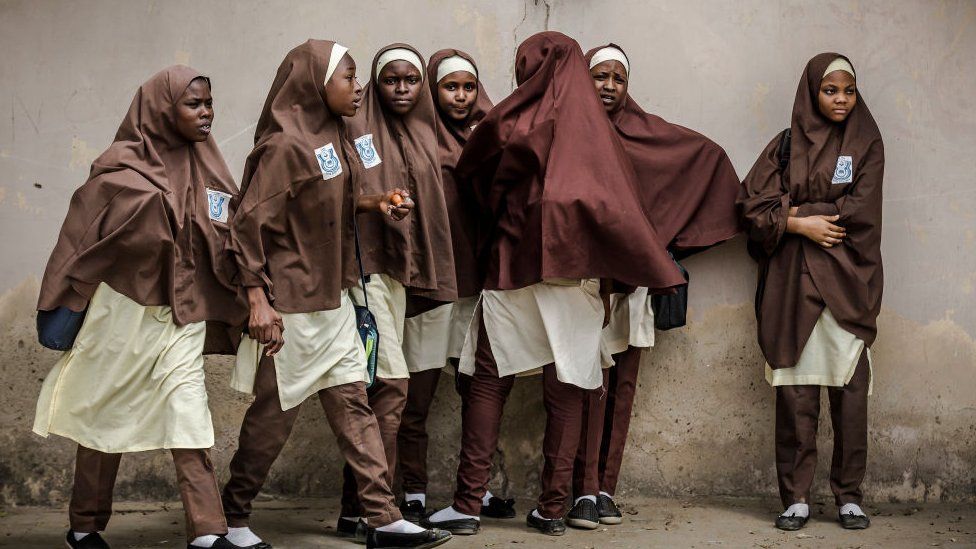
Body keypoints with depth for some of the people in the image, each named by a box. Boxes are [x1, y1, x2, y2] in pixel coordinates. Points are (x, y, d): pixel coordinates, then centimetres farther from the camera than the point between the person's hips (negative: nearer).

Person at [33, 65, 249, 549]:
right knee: (107, 416, 9)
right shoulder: (122, 167, -9)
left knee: (188, 414, -8)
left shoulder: (207, 166, 6)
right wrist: (63, 306, -5)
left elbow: (227, 240, 9)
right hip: (124, 307, -3)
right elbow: (82, 235, -5)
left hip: (183, 314, 3)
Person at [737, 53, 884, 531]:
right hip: (793, 281, 1)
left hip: (847, 280, 0)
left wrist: (794, 211, -3)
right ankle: (796, 497, 2)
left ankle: (849, 495, 4)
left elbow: (861, 209, -4)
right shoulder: (786, 145, 12)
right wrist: (802, 224, -10)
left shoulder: (866, 143, 9)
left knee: (850, 388, -4)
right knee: (795, 391, -3)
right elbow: (751, 201, 2)